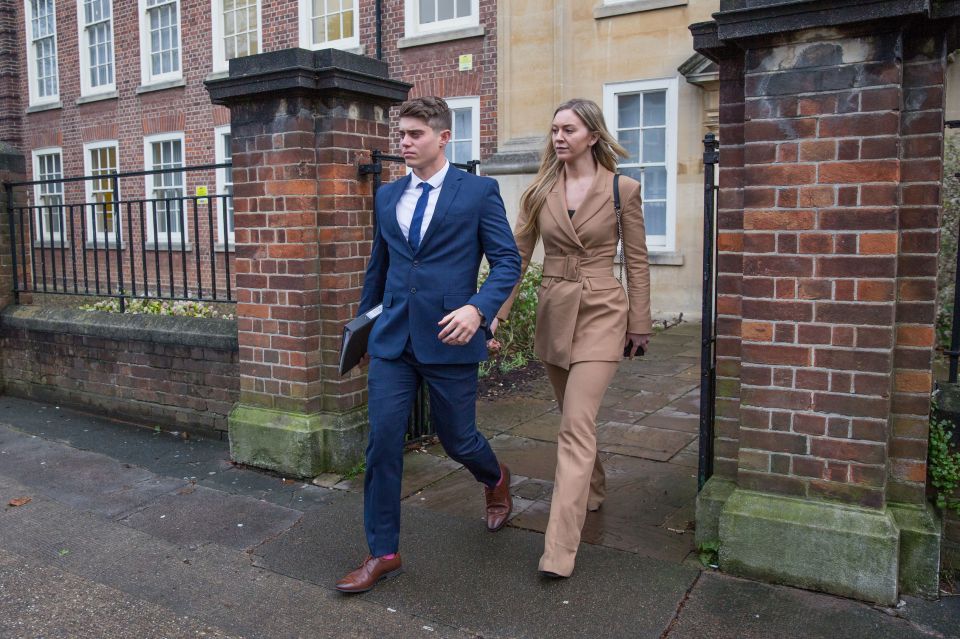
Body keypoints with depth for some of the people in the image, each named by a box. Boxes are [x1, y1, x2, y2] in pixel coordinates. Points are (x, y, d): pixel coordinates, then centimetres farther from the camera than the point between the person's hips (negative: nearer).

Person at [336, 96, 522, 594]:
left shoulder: (478, 191, -2)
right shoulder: (387, 196, 12)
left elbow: (507, 260, -5)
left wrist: (477, 308, -21)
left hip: (448, 338, -4)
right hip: (392, 339, 4)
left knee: (456, 439, 9)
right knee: (382, 442, 0)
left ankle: (496, 480, 45)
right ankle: (383, 553, 15)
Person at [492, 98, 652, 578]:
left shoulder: (623, 189, -4)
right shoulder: (539, 191, 4)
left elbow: (636, 262, 0)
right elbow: (517, 255, 4)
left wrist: (639, 324, 2)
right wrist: (497, 312, -3)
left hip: (600, 312, -4)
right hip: (553, 311, 5)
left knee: (576, 426, -12)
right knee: (574, 416, 18)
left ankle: (559, 549, -9)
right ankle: (593, 492, 44)